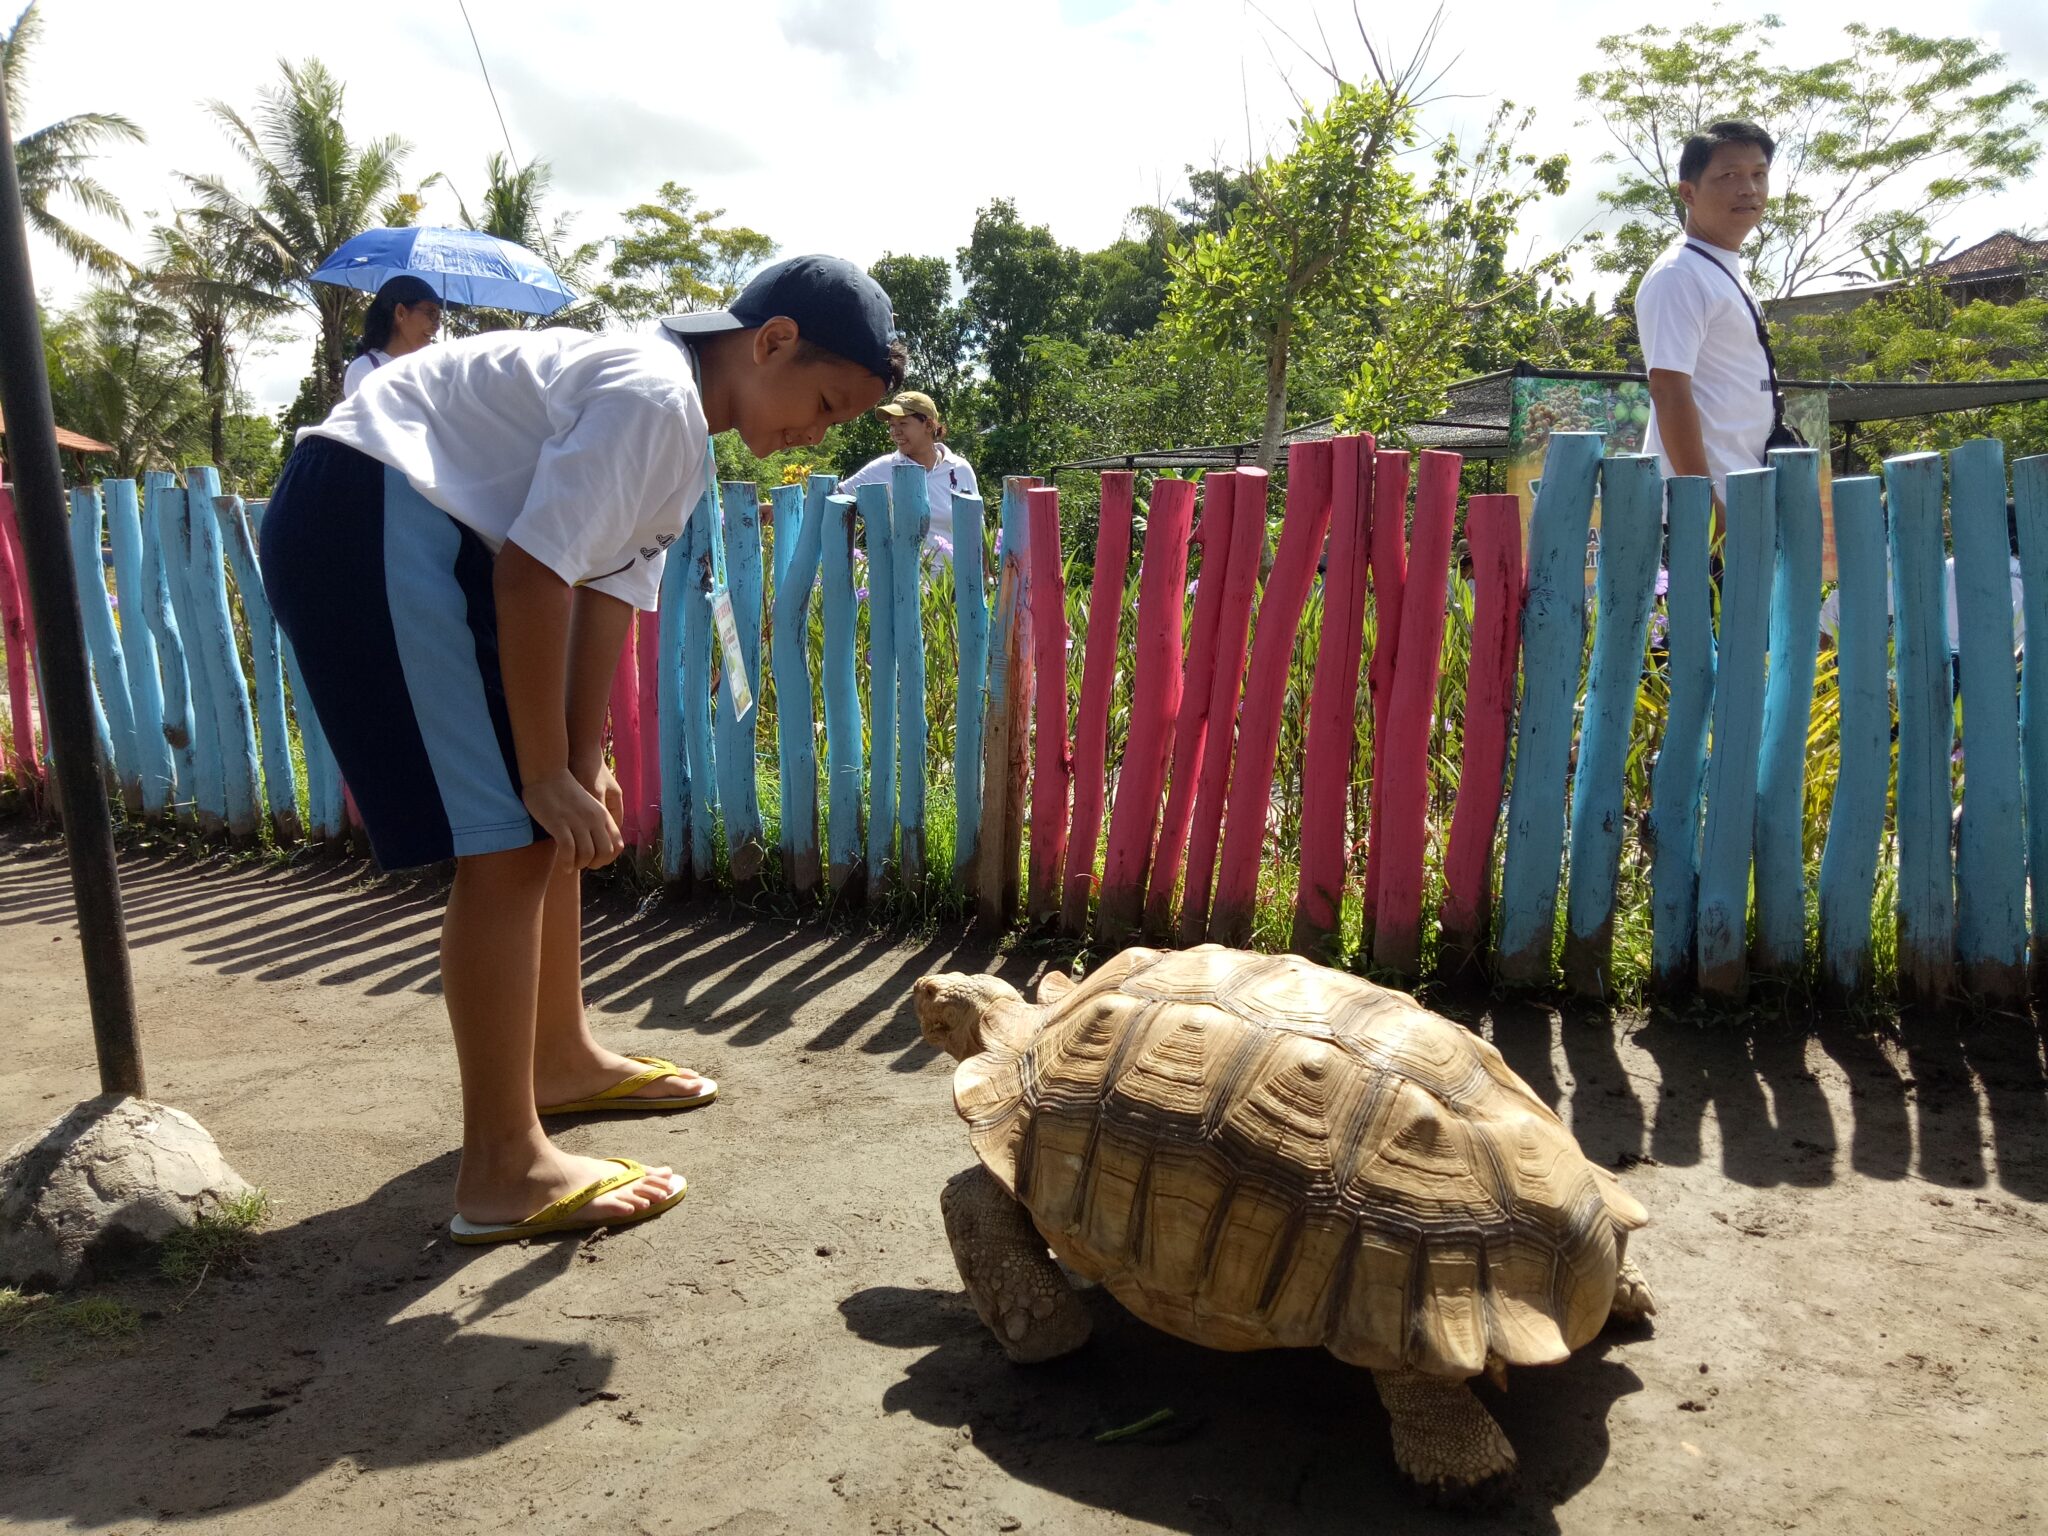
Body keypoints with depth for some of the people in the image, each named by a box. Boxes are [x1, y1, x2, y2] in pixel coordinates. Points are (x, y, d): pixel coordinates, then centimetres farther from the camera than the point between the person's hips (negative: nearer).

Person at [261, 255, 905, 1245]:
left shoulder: (684, 434, 12)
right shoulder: (652, 396, -20)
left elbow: (606, 594, 8)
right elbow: (534, 576, -25)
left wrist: (581, 767, 2)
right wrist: (549, 774, -19)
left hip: (429, 533, 11)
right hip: (366, 519, -11)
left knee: (554, 825, 15)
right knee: (509, 840, -13)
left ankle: (560, 1059, 32)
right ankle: (503, 1172, -6)